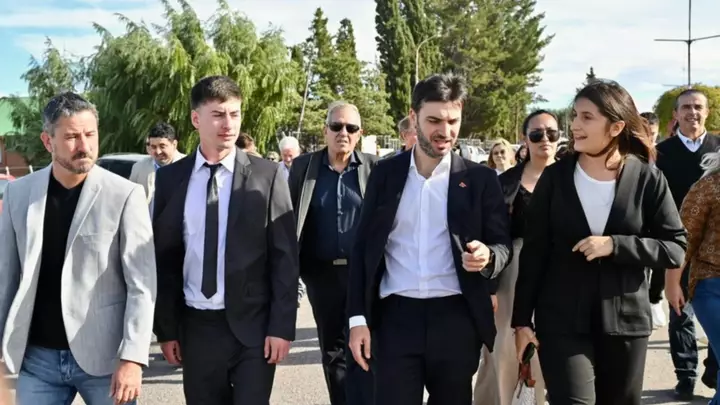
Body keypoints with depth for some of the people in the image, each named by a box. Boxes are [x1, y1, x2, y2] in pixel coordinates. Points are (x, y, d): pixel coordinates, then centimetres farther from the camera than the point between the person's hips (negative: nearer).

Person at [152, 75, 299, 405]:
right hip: (196, 326, 2)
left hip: (253, 325, -2)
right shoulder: (170, 178, 3)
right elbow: (163, 257, 6)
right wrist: (166, 328, 4)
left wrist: (282, 326, -9)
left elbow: (284, 257, -4)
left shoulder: (267, 175, -3)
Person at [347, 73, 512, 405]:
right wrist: (358, 317, 0)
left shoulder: (480, 178, 3)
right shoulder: (385, 174, 6)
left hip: (456, 319, 0)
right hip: (396, 318, 0)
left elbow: (503, 244, 5)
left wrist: (487, 256, -19)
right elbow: (363, 247, 7)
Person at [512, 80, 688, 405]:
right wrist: (522, 319, 0)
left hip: (625, 319, 1)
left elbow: (676, 248, -3)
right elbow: (534, 251, 1)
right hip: (561, 320, -1)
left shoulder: (648, 180, -3)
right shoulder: (555, 177, -2)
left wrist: (615, 245, -18)